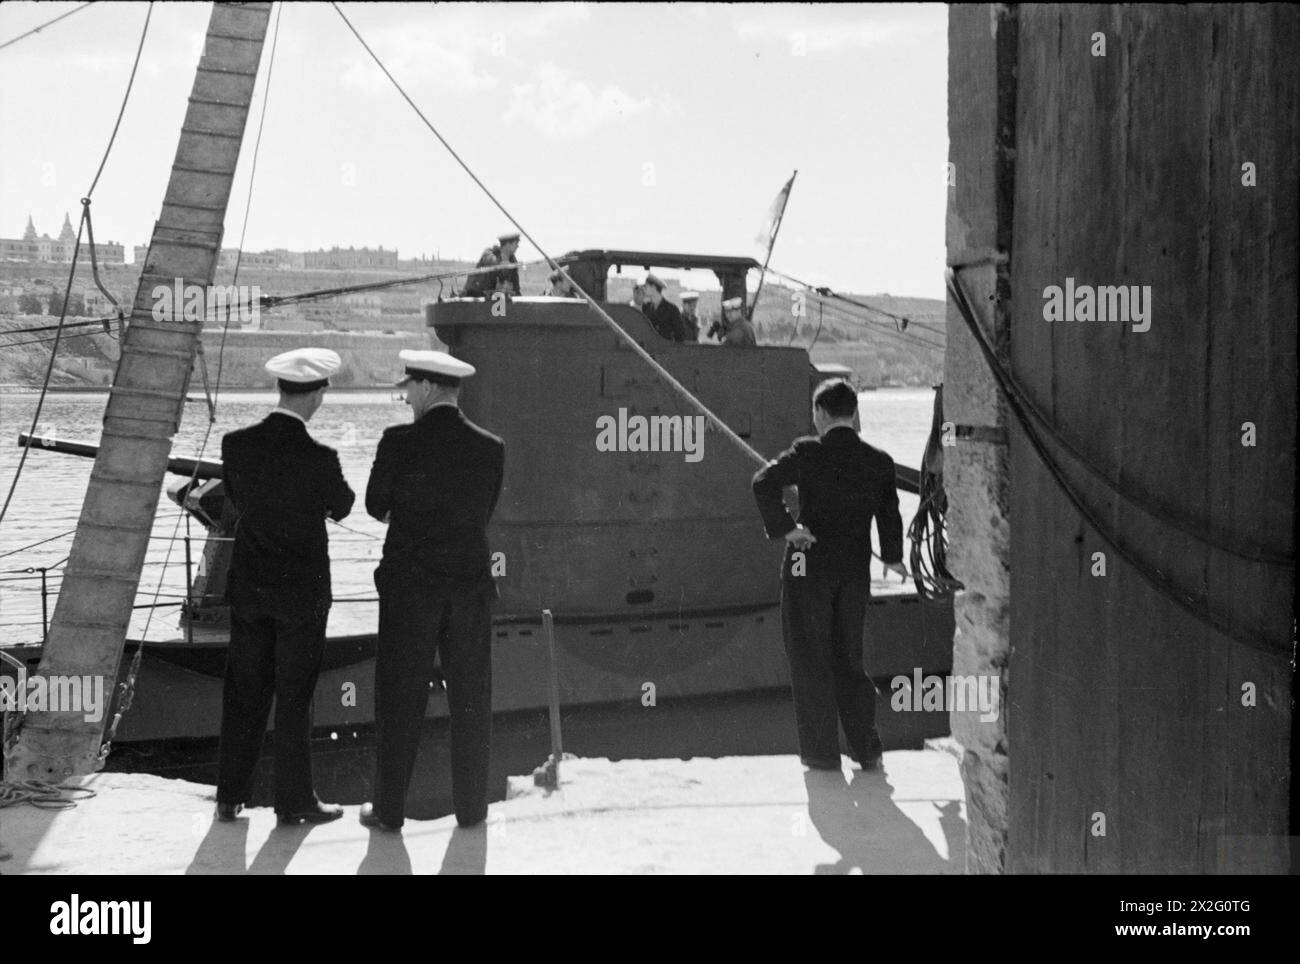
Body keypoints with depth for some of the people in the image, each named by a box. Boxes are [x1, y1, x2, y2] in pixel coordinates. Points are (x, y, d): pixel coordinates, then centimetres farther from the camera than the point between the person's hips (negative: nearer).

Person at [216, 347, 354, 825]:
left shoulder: (235, 444, -7)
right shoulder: (318, 459, -19)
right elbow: (343, 507, -2)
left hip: (247, 586, 4)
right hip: (301, 591, -4)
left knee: (243, 692, 13)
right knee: (294, 696, 6)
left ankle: (230, 794, 19)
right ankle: (294, 800, 13)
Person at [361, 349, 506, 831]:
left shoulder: (399, 443, -11)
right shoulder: (490, 448, -1)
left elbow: (376, 506, 0)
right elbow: (484, 512, 8)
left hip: (409, 586, -2)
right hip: (471, 583, 2)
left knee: (400, 699, 6)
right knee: (470, 700, 11)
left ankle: (389, 809, 10)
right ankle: (471, 806, 17)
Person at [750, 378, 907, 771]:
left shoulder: (808, 453, -10)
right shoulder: (879, 462, 2)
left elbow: (764, 483, -21)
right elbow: (890, 514, 8)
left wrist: (783, 527, -14)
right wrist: (893, 558, 22)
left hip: (809, 566, -4)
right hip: (855, 570, 4)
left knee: (811, 661, 6)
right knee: (849, 658, 16)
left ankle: (821, 750, 8)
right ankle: (867, 748, 13)